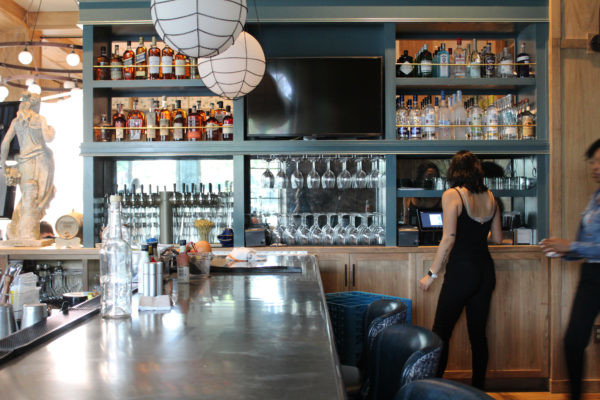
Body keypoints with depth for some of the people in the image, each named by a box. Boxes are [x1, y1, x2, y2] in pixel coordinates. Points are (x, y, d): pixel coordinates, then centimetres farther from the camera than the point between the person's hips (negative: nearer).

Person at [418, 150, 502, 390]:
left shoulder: (452, 195, -9)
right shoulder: (489, 197, 8)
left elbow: (449, 238, -16)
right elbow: (497, 238, 14)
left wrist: (432, 274, -11)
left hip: (461, 271, -6)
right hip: (485, 271, 6)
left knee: (441, 333, 2)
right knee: (478, 334, 14)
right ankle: (478, 388, 22)